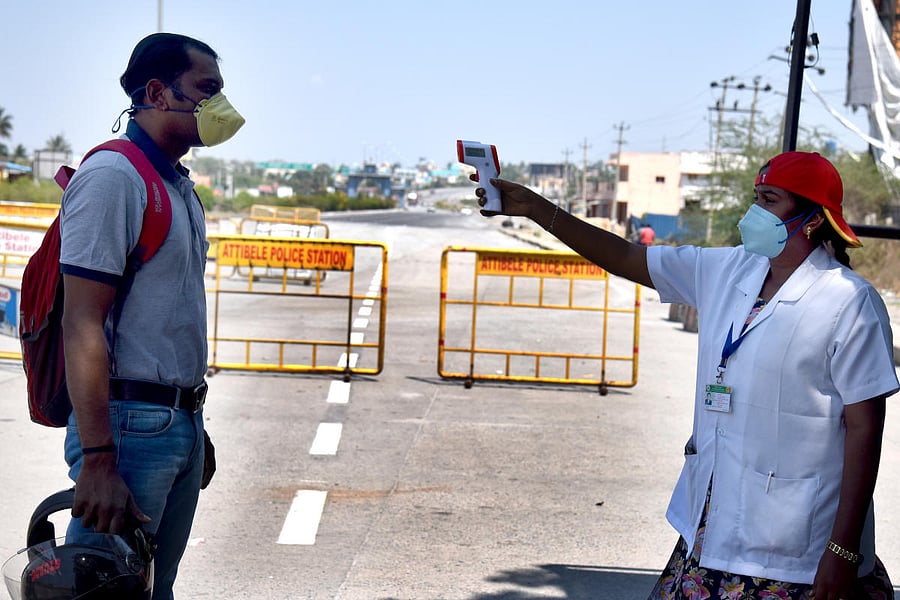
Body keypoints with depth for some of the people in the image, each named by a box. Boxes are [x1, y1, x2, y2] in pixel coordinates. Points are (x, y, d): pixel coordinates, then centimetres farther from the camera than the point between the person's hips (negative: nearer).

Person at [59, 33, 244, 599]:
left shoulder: (181, 187, 17)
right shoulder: (112, 176, -12)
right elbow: (83, 326, -18)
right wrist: (98, 462, -24)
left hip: (181, 423, 9)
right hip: (131, 424, -9)